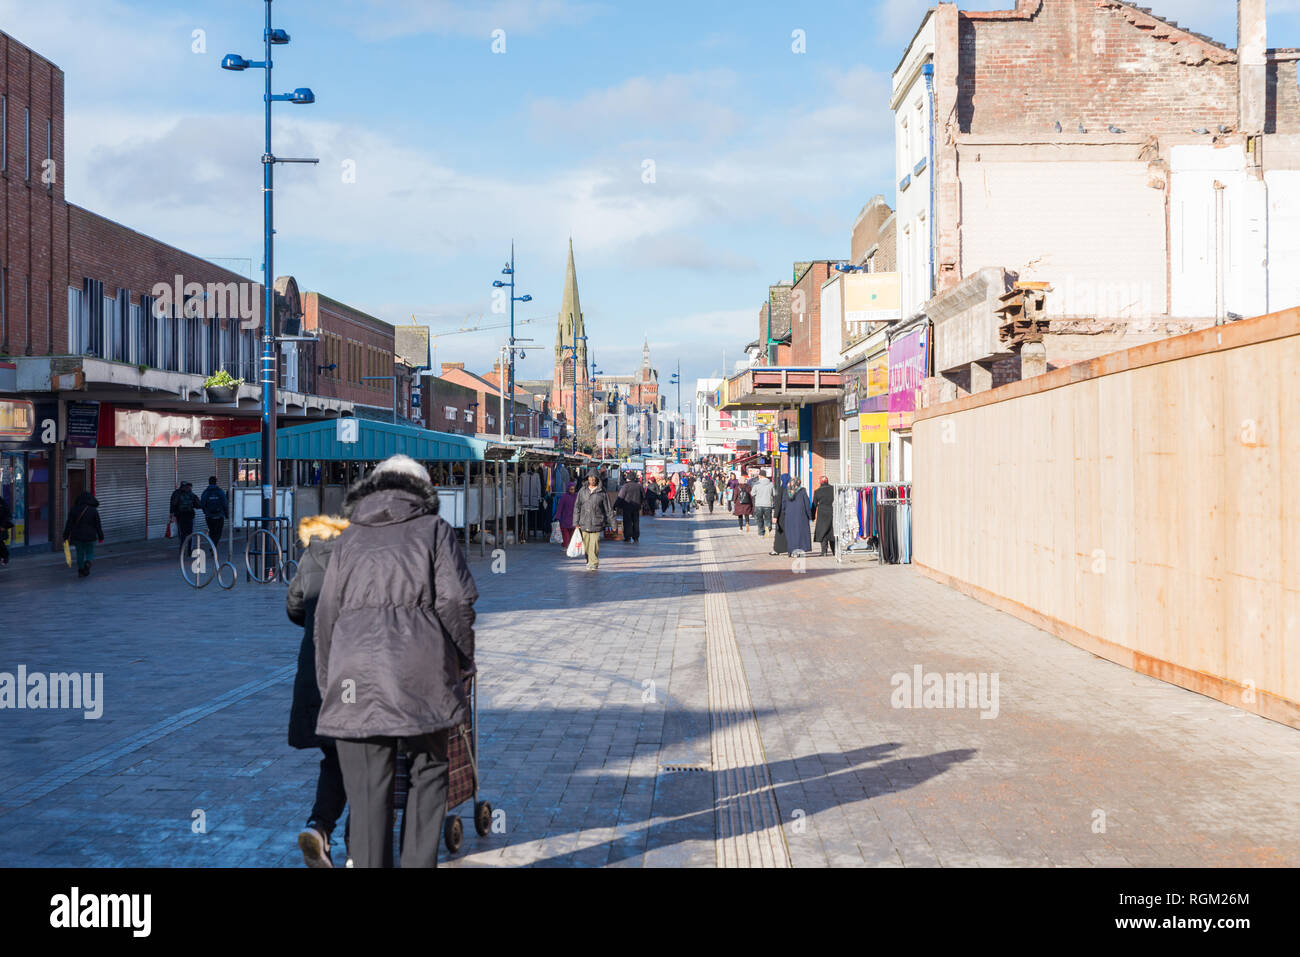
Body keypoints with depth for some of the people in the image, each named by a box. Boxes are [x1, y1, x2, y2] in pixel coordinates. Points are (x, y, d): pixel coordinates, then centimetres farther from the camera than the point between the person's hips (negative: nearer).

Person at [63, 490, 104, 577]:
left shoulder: (73, 510, -2)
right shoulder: (94, 511, -6)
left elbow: (69, 524, -2)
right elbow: (98, 525, -3)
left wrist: (66, 537, 3)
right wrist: (101, 537, 6)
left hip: (77, 537, 1)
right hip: (90, 537, -1)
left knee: (80, 554, 14)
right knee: (90, 553, 12)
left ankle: (80, 572, 16)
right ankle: (88, 562, -18)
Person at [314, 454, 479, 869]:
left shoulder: (348, 539, 19)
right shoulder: (433, 529, 11)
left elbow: (325, 618, 16)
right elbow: (456, 600, -2)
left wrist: (327, 684, 21)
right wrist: (466, 659, 11)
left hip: (355, 677, 2)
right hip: (420, 674, -2)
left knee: (367, 795, 4)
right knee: (427, 777, 12)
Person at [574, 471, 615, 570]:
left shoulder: (602, 492, 2)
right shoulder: (582, 492, 8)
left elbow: (608, 509, 6)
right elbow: (577, 507, 10)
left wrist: (612, 522, 6)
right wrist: (576, 522, 4)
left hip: (597, 523, -2)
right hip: (584, 523, 2)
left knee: (594, 544, -9)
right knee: (586, 544, 6)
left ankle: (594, 563, -3)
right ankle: (589, 561, 21)